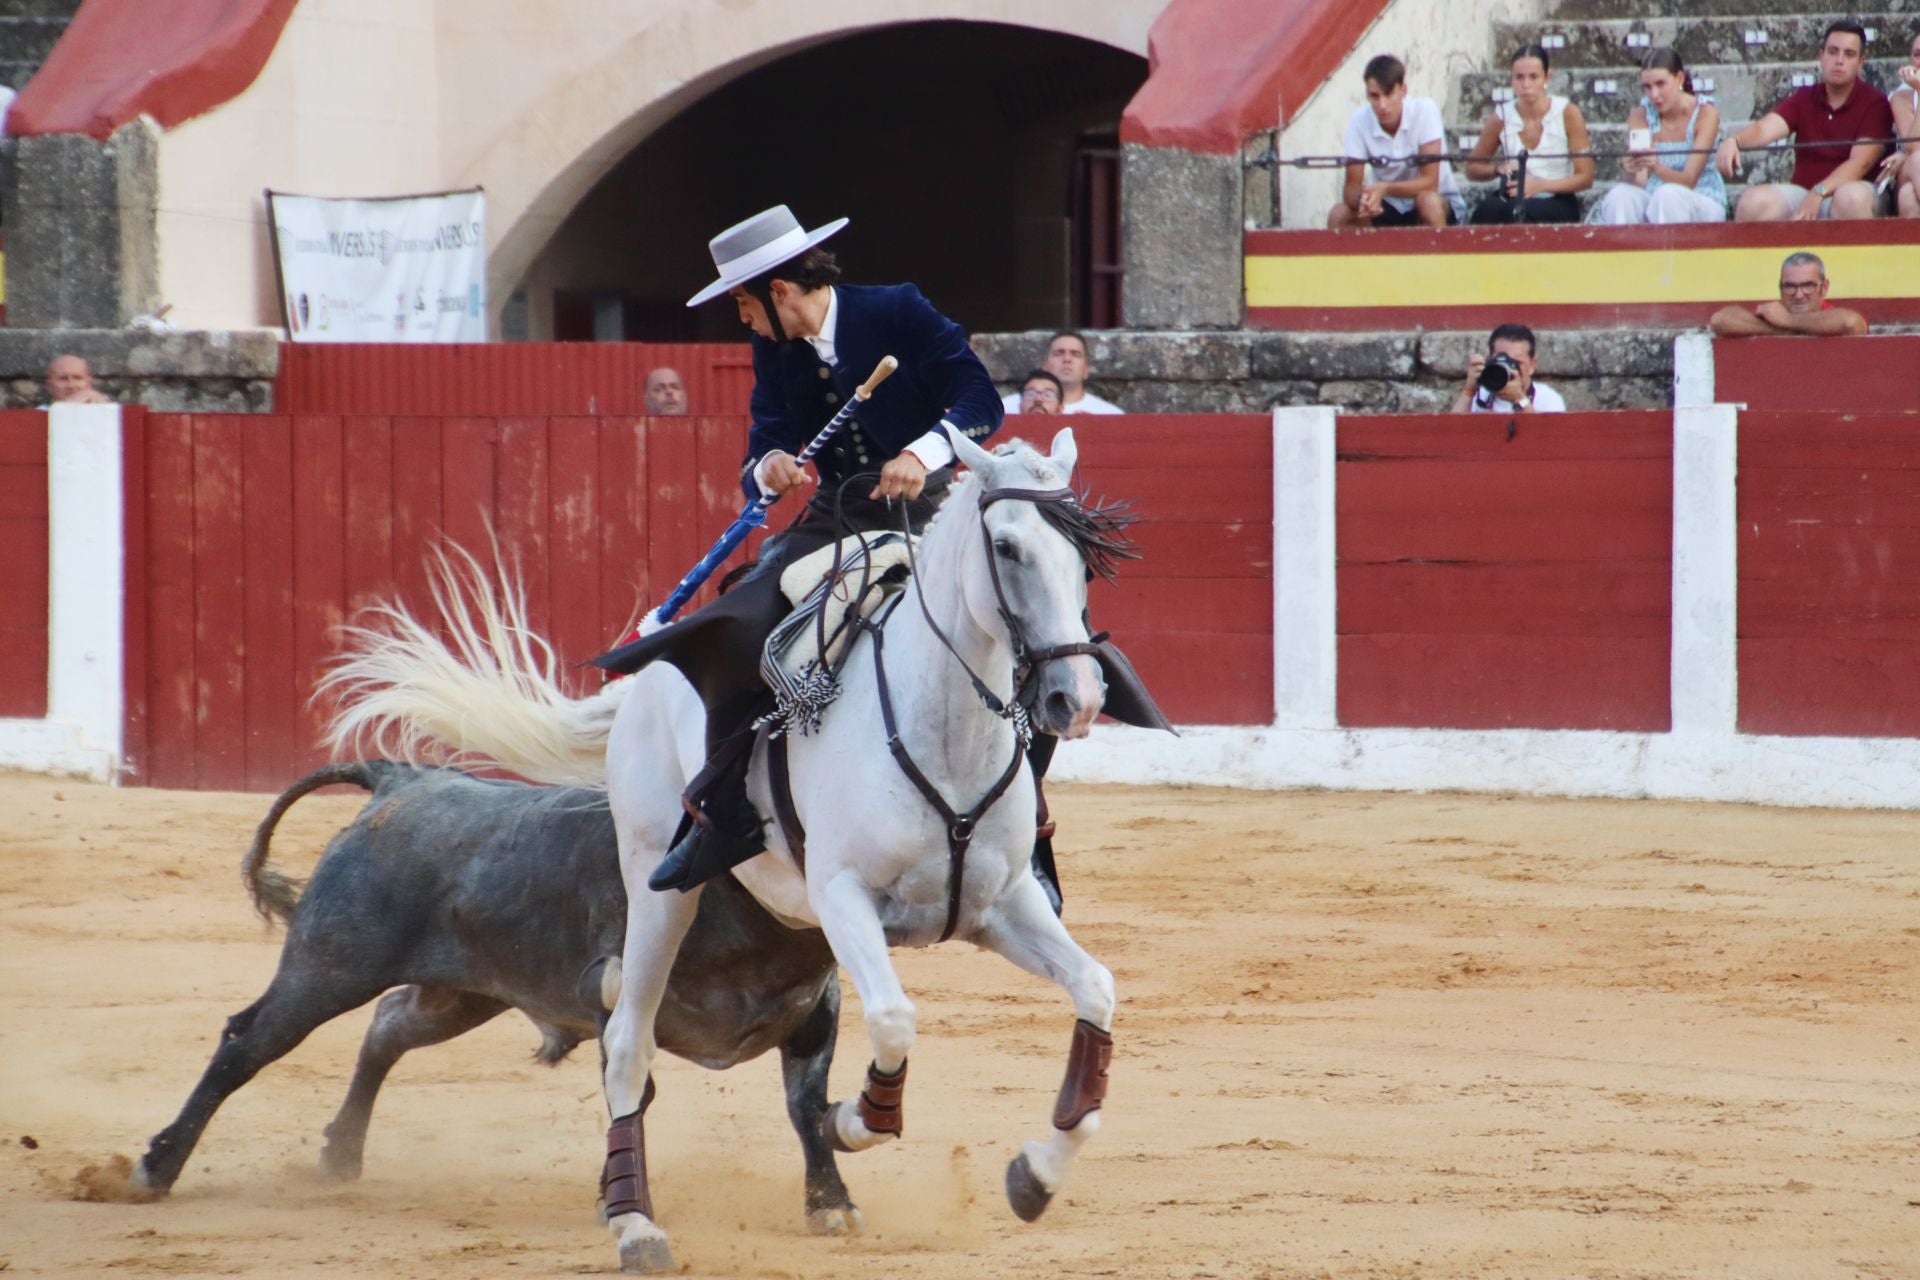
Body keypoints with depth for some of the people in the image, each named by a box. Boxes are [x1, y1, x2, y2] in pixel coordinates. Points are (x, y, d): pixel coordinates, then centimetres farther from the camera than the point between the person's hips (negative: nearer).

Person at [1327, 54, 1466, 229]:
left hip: (1440, 202, -3)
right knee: (1338, 217, -21)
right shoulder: (1360, 121, -13)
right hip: (1390, 207, 3)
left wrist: (1384, 188, -40)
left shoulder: (1425, 111, -22)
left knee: (1428, 203, -36)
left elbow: (1429, 181, -25)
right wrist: (1362, 201, -38)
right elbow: (1352, 187, -13)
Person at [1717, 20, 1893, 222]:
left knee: (1851, 198, -40)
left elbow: (1860, 162, -13)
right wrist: (1734, 141, -30)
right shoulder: (1804, 98, 12)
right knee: (1753, 201, -25)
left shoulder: (1874, 103, -1)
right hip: (1802, 190, 4)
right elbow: (1765, 128, -5)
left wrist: (1819, 193, -29)